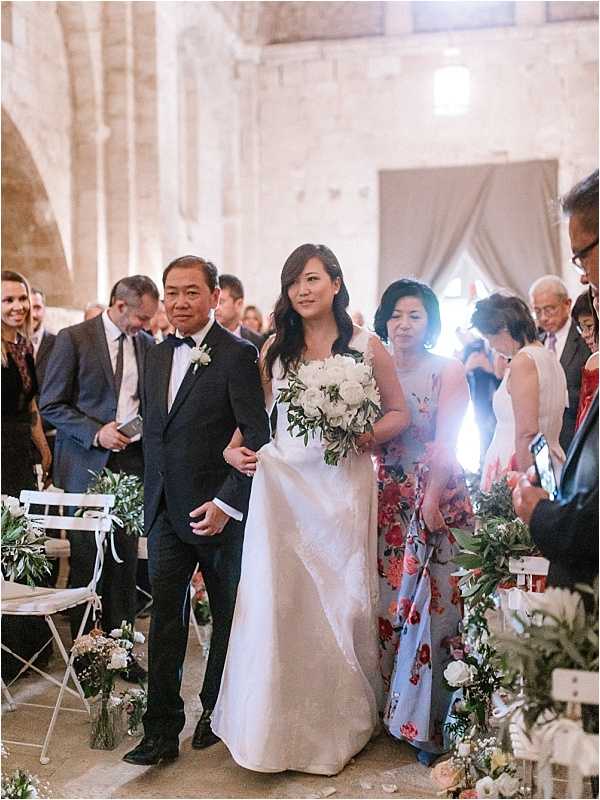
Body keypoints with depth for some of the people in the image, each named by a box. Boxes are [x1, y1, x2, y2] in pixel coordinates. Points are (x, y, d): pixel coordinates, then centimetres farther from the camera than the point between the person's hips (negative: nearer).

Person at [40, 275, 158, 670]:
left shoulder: (148, 344, 10)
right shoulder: (74, 339, -4)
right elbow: (51, 404, -5)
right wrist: (96, 432, -15)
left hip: (131, 463, 4)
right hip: (87, 465, -4)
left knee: (126, 559, 5)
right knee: (87, 561, 4)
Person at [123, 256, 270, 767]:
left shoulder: (238, 355, -12)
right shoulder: (159, 356, 10)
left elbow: (259, 438, -15)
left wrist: (226, 503, -19)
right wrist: (152, 495, 12)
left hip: (218, 511, -5)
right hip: (166, 511, 6)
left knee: (227, 615, 13)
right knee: (166, 615, 4)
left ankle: (216, 712, 32)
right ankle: (162, 730, 11)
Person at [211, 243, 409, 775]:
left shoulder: (366, 346, 2)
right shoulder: (276, 348, 8)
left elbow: (399, 412, 6)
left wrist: (368, 436, -12)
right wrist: (234, 448, -5)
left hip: (343, 484, -1)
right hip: (282, 483, 1)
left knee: (342, 599, 5)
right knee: (277, 600, -2)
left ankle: (343, 721, 24)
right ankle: (278, 725, 14)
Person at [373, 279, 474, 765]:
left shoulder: (448, 371, -2)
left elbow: (446, 441, -11)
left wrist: (431, 499, -19)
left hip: (435, 496, -4)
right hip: (385, 499, 4)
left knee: (430, 601, -3)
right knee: (384, 597, 6)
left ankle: (427, 721, 10)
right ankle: (386, 703, 23)